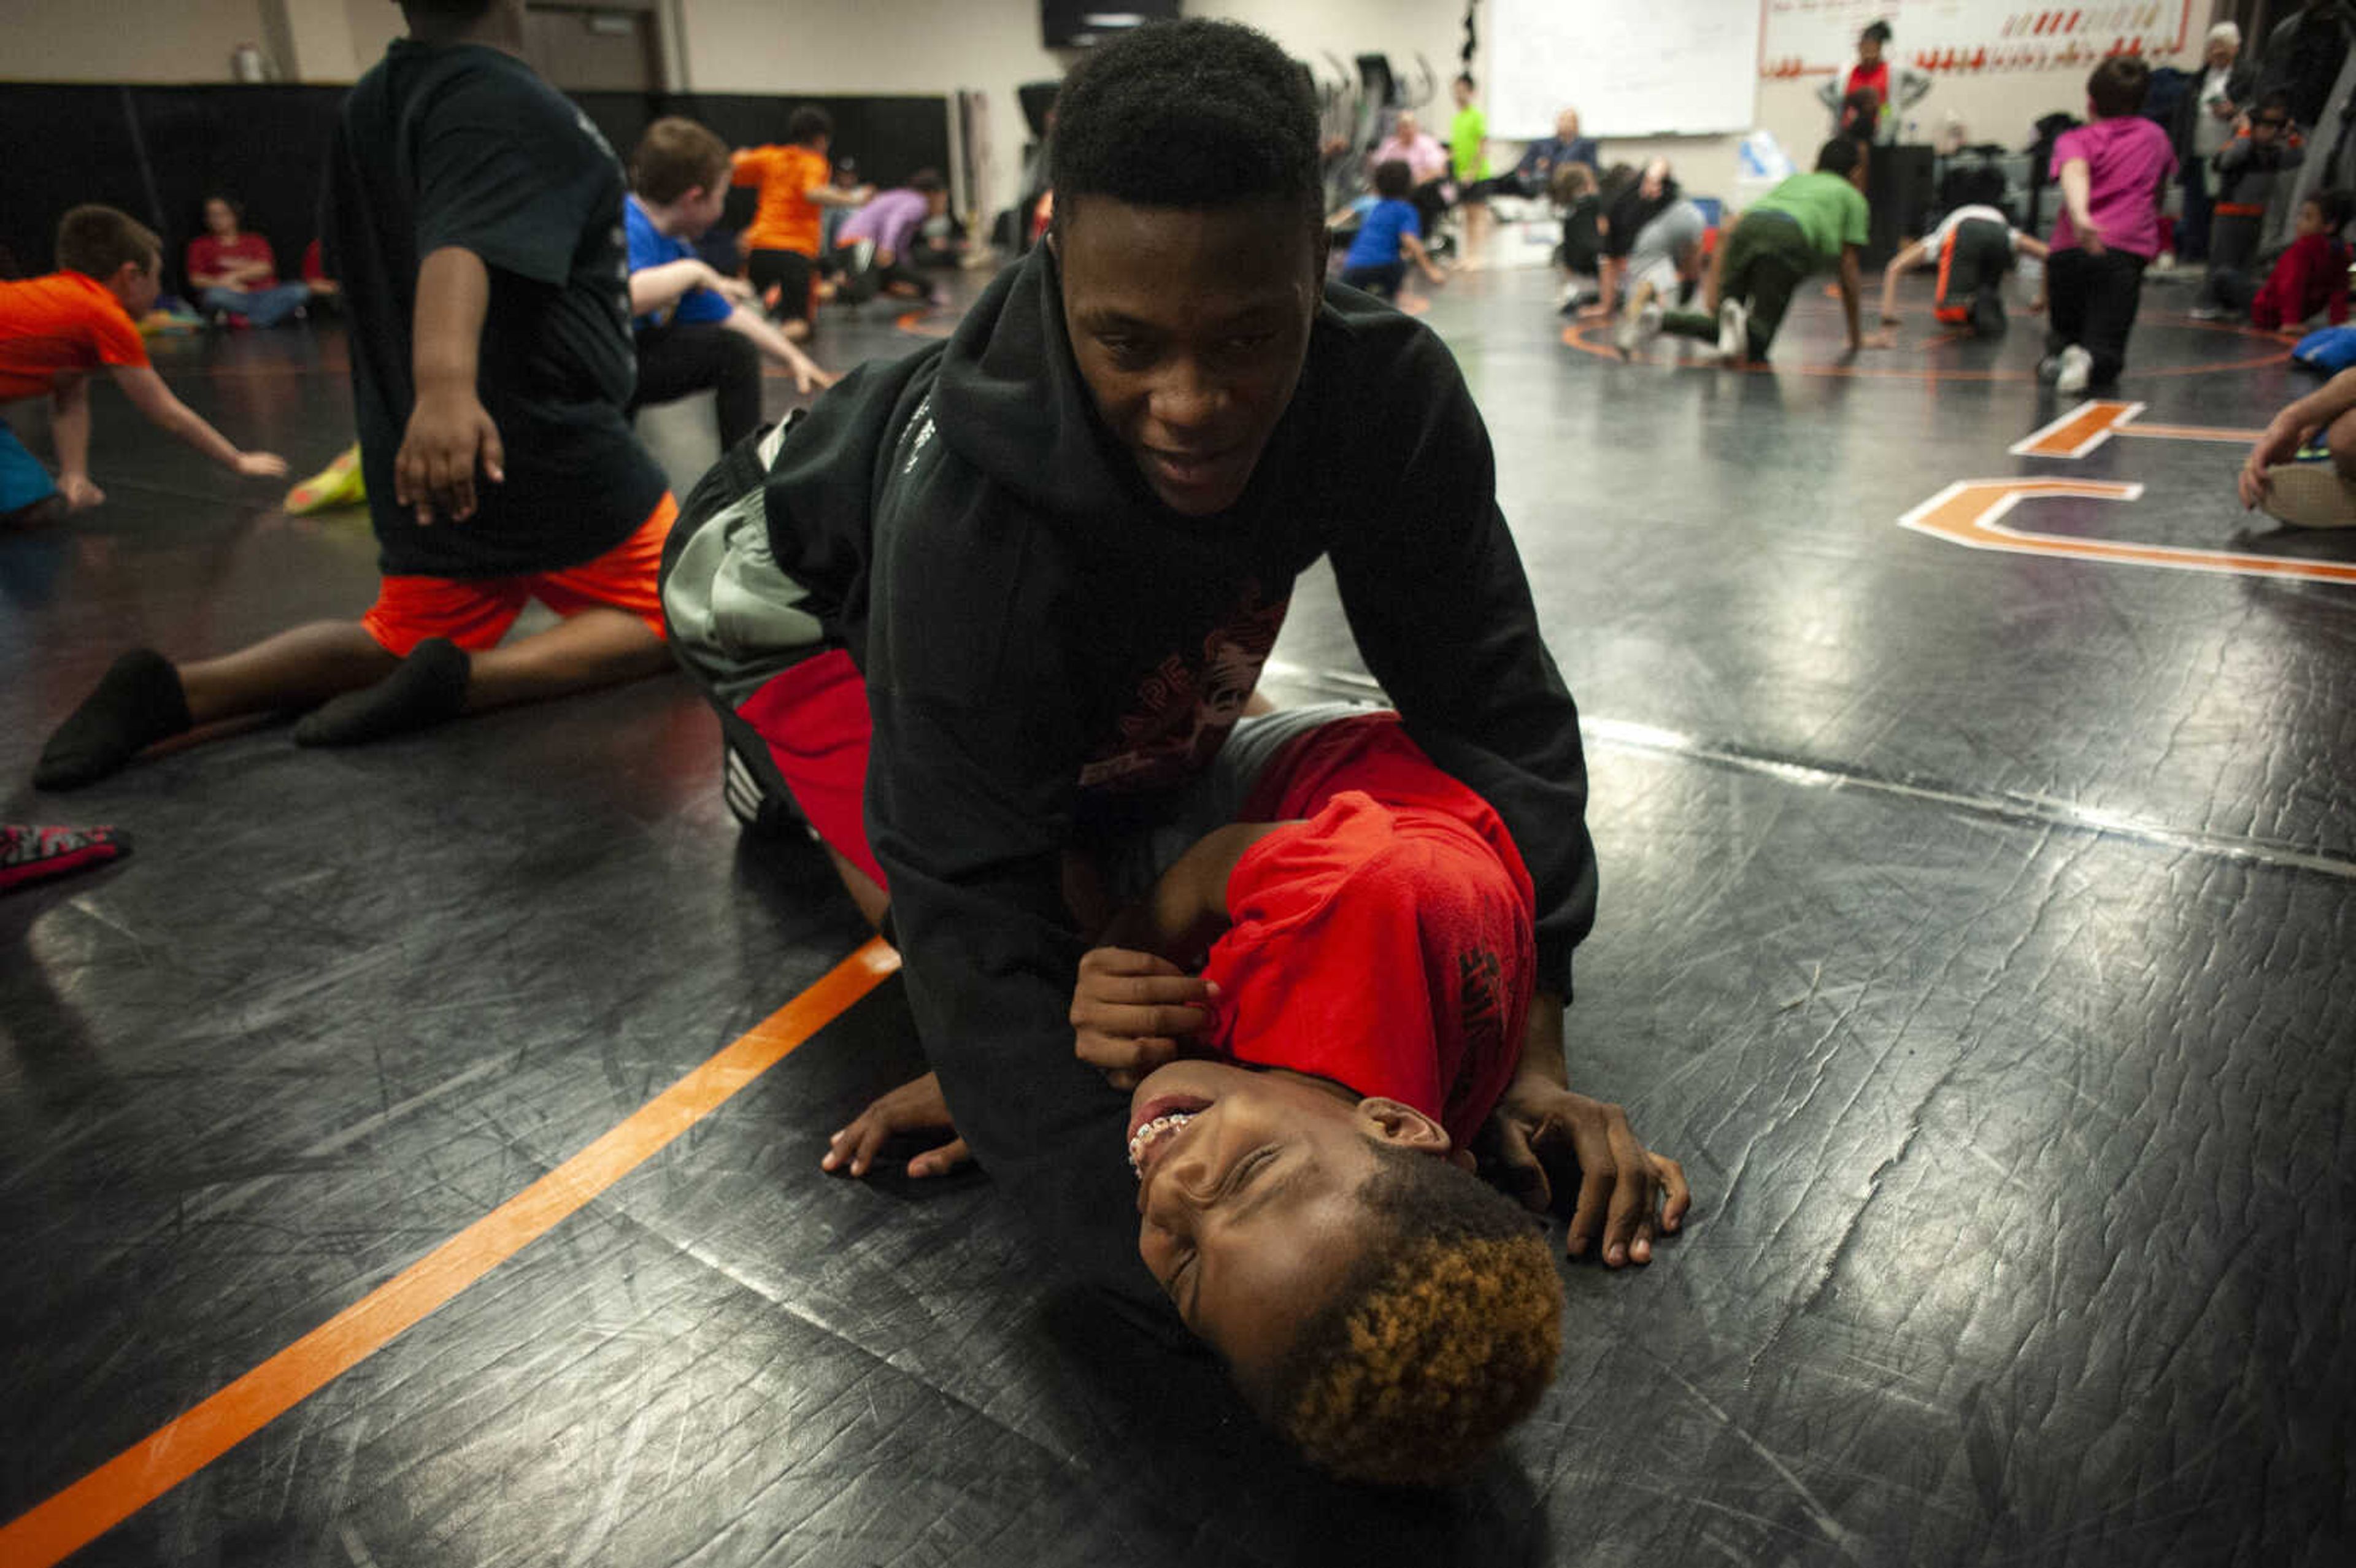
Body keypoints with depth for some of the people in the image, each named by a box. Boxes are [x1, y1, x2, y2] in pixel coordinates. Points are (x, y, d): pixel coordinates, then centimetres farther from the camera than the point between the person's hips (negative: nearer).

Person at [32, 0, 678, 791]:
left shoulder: (366, 106, 14)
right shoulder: (509, 104, -13)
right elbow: (463, 246, -33)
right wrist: (446, 382, -49)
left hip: (423, 467, 8)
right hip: (554, 459, -7)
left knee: (400, 640, 23)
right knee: (669, 619, 11)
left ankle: (178, 691, -2)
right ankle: (463, 680, -15)